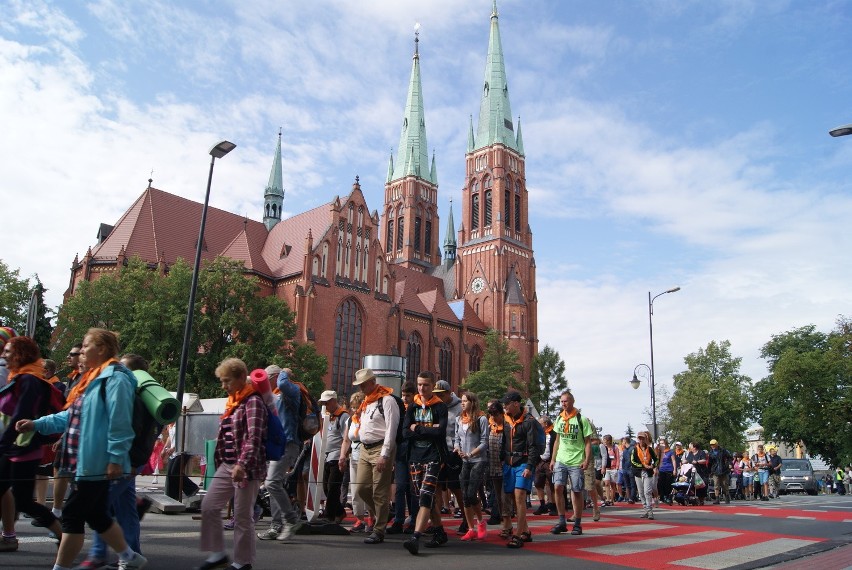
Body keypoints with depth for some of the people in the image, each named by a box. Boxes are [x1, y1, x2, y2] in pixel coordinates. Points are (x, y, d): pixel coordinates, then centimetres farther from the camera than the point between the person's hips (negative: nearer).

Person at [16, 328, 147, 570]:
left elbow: (120, 423, -21)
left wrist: (116, 459, -23)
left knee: (72, 515, -1)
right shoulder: (94, 378, 17)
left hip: (97, 464, -10)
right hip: (87, 462, 10)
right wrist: (37, 424, 12)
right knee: (96, 515, 17)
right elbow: (72, 415, 21)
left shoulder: (115, 378, -16)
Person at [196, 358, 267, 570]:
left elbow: (254, 437, -24)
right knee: (208, 506, 7)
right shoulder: (232, 402, 15)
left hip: (247, 467, -9)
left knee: (242, 516, 0)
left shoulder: (253, 402, -13)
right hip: (227, 466, 9)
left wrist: (242, 464, -34)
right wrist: (221, 463, 19)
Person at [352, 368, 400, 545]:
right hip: (365, 449, 8)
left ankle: (379, 531, 6)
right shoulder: (366, 402, 16)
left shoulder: (386, 400, -10)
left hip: (381, 449, -8)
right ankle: (382, 516, 27)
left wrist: (384, 455, -18)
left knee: (379, 492, -3)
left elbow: (391, 429, -15)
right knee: (361, 488, 7)